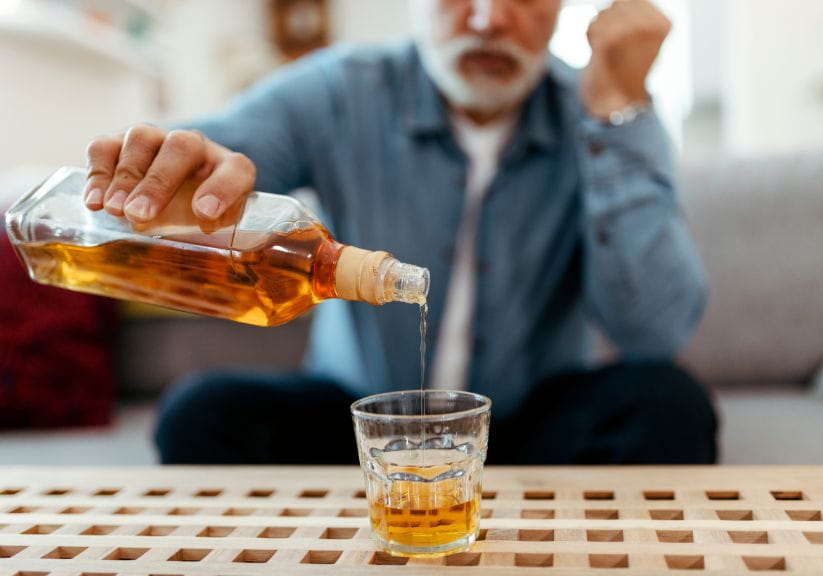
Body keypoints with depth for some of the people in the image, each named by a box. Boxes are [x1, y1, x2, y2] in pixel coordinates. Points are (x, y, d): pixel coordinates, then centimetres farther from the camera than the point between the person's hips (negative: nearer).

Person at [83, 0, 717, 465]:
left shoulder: (608, 119, -8)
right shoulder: (338, 95, -9)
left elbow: (654, 330, -21)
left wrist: (617, 105, -24)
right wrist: (159, 163, -50)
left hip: (533, 425, 1)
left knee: (668, 404, -27)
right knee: (204, 414, -23)